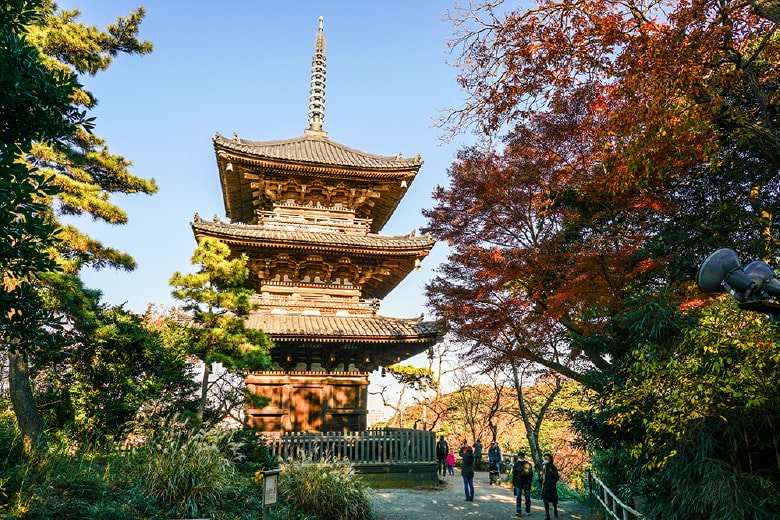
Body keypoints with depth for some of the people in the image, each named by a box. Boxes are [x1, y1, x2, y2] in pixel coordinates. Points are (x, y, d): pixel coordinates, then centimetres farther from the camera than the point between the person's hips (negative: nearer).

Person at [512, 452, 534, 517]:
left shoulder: (528, 464, -2)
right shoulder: (516, 464, 4)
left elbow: (531, 474, 0)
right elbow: (514, 474, 10)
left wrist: (529, 482, -8)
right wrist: (513, 482, 7)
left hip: (526, 484, -1)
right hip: (518, 484, 1)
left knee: (527, 498, 9)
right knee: (518, 498, -4)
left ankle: (528, 511, 24)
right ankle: (519, 512, -2)